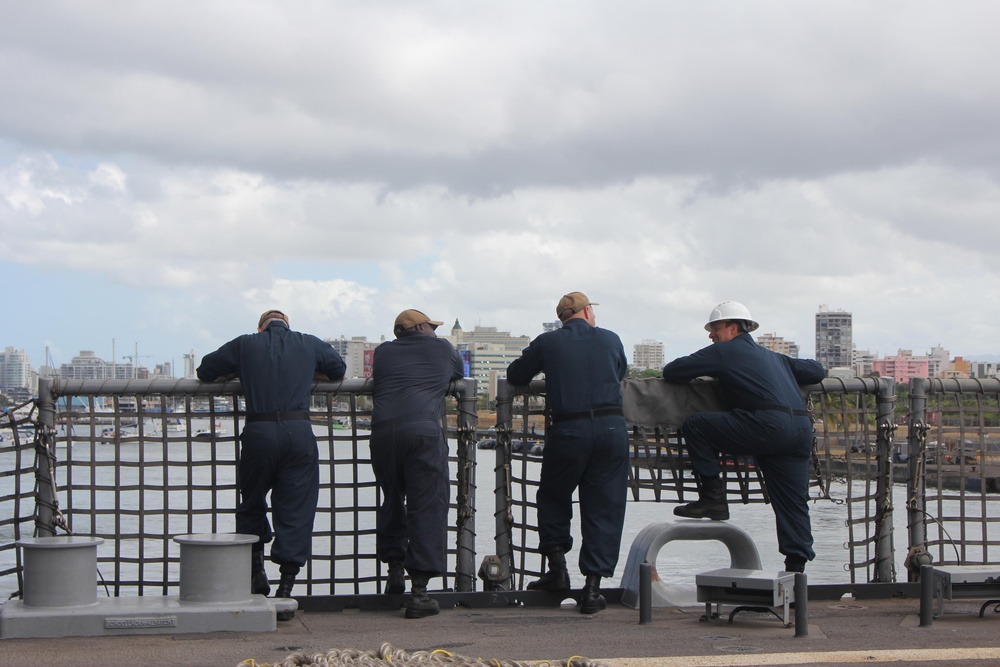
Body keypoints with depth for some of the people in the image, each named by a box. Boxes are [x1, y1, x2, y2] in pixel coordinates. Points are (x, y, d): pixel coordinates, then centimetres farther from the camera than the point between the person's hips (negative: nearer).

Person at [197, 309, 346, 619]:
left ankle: (256, 573, 19)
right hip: (299, 431, 0)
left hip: (258, 433, 0)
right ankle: (285, 588, 1)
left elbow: (205, 371, 19)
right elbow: (339, 369, 30)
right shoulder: (309, 344, 15)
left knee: (252, 506, 20)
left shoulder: (246, 344, 12)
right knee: (295, 511, 4)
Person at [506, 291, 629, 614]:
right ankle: (593, 586, 3)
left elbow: (515, 376, 17)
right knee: (603, 506, 6)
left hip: (568, 430, -1)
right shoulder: (611, 340, 10)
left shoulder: (547, 343, 6)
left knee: (553, 497, 20)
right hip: (612, 428, 1)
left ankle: (557, 567, 12)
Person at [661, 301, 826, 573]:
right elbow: (816, 370, 39)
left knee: (695, 425, 1)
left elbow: (671, 372, 10)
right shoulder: (773, 357, 31)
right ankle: (796, 566, 5)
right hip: (802, 428, 8)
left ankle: (713, 497, 1)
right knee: (793, 503, 9)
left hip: (769, 424, -8)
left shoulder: (724, 351, 11)